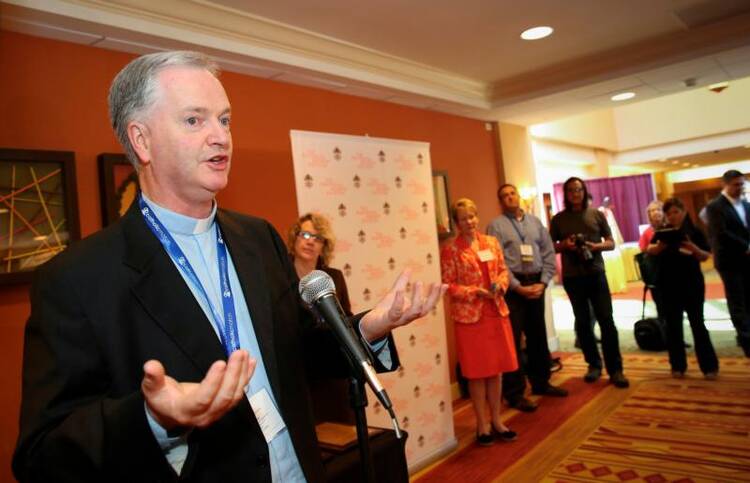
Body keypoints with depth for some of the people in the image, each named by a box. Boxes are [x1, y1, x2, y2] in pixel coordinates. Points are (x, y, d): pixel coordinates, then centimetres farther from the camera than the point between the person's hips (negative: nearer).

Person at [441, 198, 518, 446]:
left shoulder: (491, 242, 8)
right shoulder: (450, 250, -7)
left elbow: (503, 270, 13)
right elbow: (448, 285, -8)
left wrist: (500, 285, -8)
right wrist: (474, 292, -18)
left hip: (497, 313, 5)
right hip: (469, 317, -4)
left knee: (496, 370, 13)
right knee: (477, 373, 5)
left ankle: (496, 420, 27)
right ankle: (482, 424, 20)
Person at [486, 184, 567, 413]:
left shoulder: (535, 221, 12)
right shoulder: (496, 226, -2)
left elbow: (549, 253, 9)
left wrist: (543, 282, -4)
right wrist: (518, 287, -14)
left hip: (536, 284, 5)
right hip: (512, 286, -5)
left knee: (538, 335, 15)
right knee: (513, 338, -3)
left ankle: (540, 382, 31)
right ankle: (515, 393, 5)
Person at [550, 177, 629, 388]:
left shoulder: (597, 214, 5)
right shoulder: (558, 219, 4)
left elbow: (611, 242, 7)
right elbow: (550, 247, 8)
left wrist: (597, 246, -14)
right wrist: (564, 245, -12)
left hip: (596, 273, 0)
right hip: (572, 277, 1)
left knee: (606, 320, -3)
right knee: (582, 322, 8)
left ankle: (615, 369, 4)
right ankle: (594, 364, 22)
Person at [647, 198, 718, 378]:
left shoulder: (695, 232, 1)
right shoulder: (662, 232, 6)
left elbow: (705, 257, -3)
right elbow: (649, 250, -8)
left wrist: (693, 248, -23)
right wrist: (659, 246, -30)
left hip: (692, 284, -2)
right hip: (668, 286, 2)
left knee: (697, 324, -1)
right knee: (673, 326, 5)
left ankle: (710, 366, 7)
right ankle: (678, 366, 14)